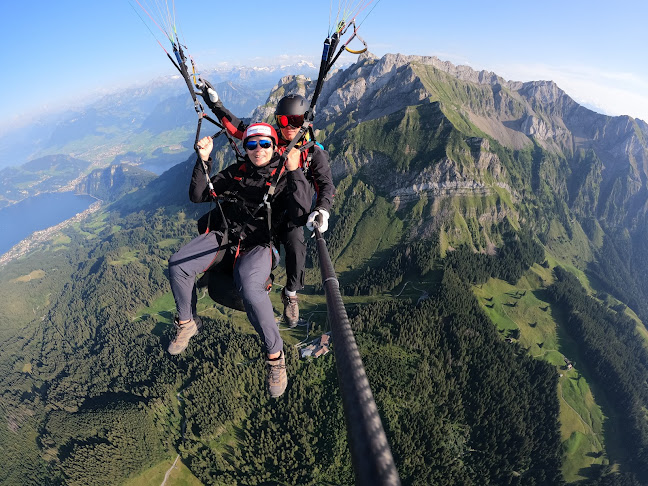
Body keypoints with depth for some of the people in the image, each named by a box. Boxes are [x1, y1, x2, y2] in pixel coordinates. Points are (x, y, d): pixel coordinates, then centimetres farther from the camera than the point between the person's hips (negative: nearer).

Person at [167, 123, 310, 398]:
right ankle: (187, 324, 11)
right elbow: (198, 196, 13)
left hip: (259, 243, -5)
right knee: (177, 265, -16)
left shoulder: (285, 177, 4)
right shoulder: (236, 172, 16)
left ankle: (275, 356, -13)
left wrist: (294, 171, -19)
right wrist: (203, 161, 1)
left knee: (250, 288, -35)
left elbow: (300, 213, -14)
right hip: (225, 235, 5)